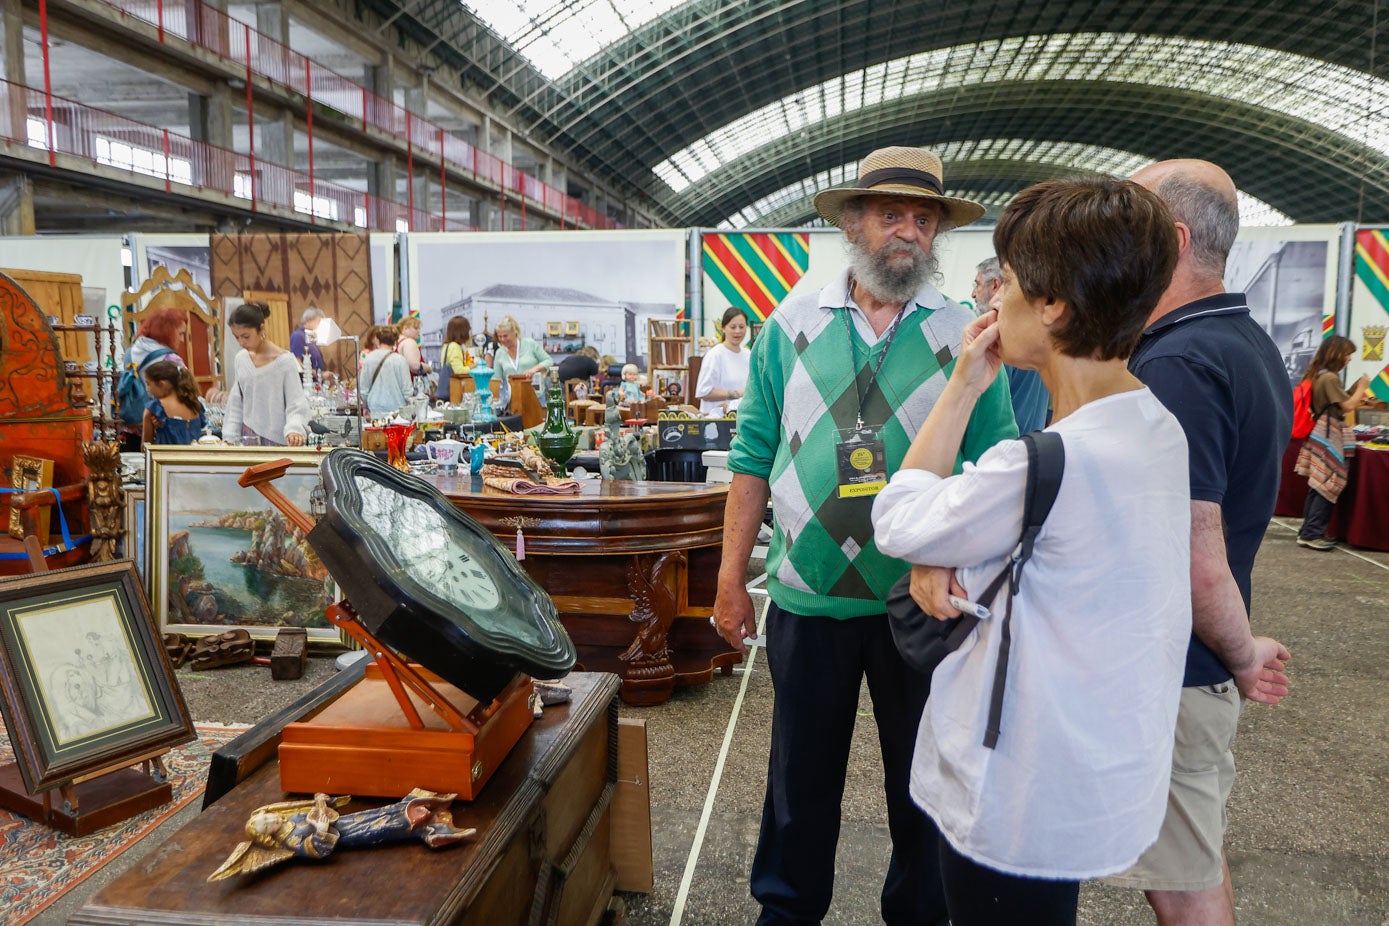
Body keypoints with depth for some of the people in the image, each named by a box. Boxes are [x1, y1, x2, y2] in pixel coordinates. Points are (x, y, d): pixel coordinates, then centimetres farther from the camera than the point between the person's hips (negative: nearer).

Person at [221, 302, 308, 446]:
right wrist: (230, 437, 6)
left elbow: (296, 405, -13)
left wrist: (294, 430, -30)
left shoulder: (285, 361, -11)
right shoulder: (240, 360, 6)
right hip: (249, 437, 5)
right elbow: (236, 404, 13)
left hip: (278, 439, -4)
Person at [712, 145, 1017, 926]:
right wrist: (732, 579, 1)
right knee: (801, 775, 17)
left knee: (923, 779, 17)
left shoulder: (968, 339, -3)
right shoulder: (791, 328, 1)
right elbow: (754, 459, 2)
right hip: (808, 597, 1)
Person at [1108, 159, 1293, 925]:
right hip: (1196, 665, 9)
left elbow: (1197, 560, -27)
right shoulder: (1253, 345, 8)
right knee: (1196, 859, 24)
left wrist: (1242, 655, -11)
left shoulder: (1174, 365, -25)